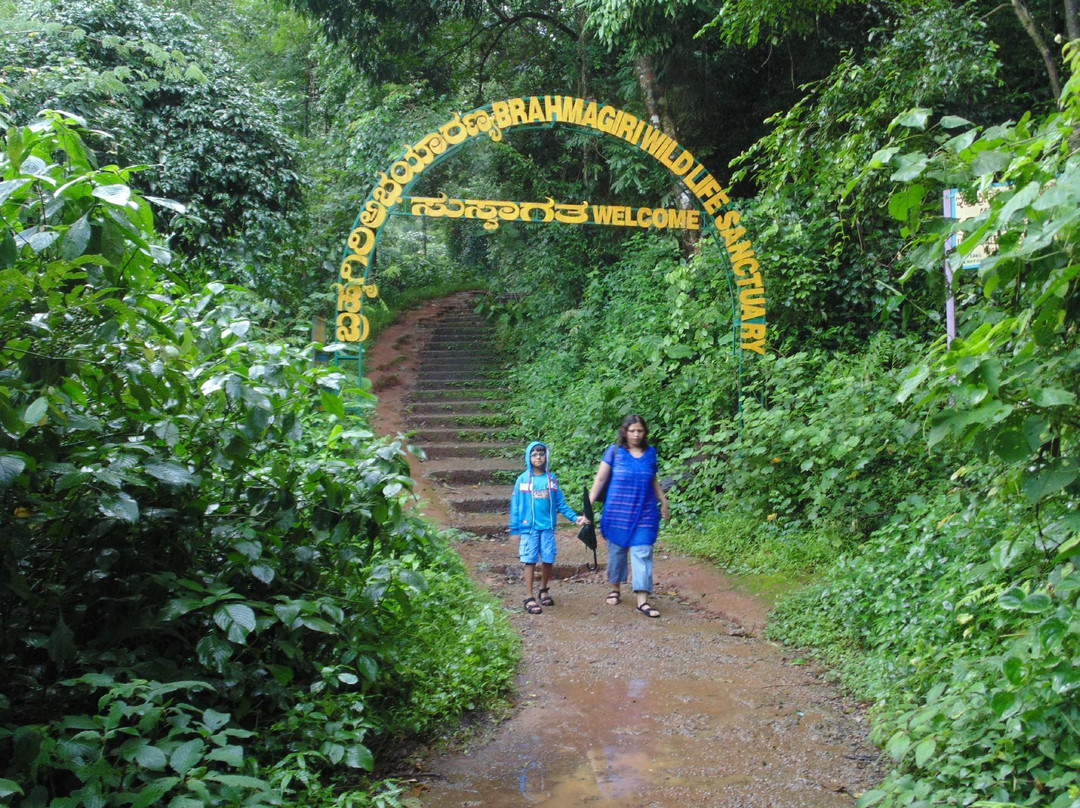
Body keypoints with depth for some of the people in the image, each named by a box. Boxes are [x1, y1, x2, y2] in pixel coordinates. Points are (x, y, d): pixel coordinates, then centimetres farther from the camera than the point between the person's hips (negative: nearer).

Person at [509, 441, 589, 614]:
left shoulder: (552, 479, 4)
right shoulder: (523, 479, -2)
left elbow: (560, 503, 7)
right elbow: (515, 506, 1)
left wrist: (575, 517, -3)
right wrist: (514, 530, 0)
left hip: (548, 527, 2)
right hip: (528, 528, -2)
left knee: (548, 560, 7)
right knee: (530, 561, -1)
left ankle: (544, 590, 31)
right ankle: (529, 598, 8)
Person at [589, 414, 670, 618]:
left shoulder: (650, 453, 5)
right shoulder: (614, 452, -4)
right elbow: (600, 480, -3)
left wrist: (664, 502, 19)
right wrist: (588, 506, -8)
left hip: (645, 514, 1)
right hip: (617, 513, -1)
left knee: (642, 554, -4)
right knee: (617, 551, 11)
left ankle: (643, 601, -4)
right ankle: (615, 589, 31)